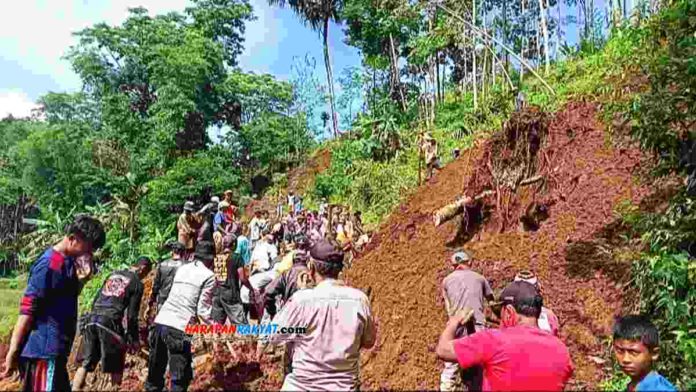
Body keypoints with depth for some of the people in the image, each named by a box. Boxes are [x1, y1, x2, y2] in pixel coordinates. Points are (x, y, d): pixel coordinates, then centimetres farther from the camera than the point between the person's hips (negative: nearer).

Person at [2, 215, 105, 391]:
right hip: (43, 351, -9)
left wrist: (81, 280, 1)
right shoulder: (49, 265, -18)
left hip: (54, 350, 9)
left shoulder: (68, 261, 9)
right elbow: (27, 310, -19)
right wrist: (13, 352, -17)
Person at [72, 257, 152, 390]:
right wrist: (133, 339, 5)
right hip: (110, 323, -6)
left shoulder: (113, 274, 19)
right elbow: (132, 315, -3)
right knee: (116, 368, 7)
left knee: (85, 363, 12)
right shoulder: (137, 284, 0)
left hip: (92, 320, 6)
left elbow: (95, 300, 20)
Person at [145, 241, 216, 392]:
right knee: (181, 378, 5)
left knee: (155, 373, 19)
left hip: (159, 322, 7)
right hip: (178, 329, -6)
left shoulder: (181, 268, 17)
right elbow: (202, 310, -4)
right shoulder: (209, 276, -1)